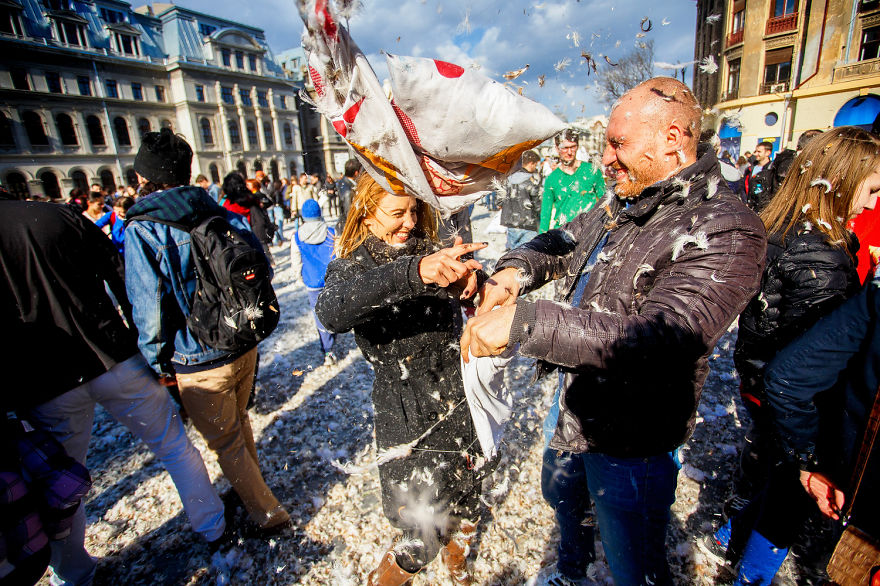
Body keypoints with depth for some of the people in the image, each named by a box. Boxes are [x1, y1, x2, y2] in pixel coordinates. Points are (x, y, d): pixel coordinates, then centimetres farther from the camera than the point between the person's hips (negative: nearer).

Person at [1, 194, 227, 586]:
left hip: (45, 390, 0)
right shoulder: (59, 215, -1)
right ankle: (211, 526, 29)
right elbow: (122, 279, -1)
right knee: (174, 446, 16)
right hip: (114, 362, 1)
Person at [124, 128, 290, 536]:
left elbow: (149, 308, -16)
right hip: (245, 347, 6)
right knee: (238, 422, 27)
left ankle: (267, 512, 28)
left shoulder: (141, 231, -15)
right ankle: (250, 488, 48)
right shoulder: (225, 216, -1)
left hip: (199, 362, -5)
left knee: (225, 442, 14)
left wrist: (159, 362, -2)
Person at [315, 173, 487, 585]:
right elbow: (331, 313, -34)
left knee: (465, 507, 22)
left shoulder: (429, 249, 3)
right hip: (409, 422, -4)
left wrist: (467, 275, -26)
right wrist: (412, 272, -48)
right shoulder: (352, 265, -11)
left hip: (460, 401, 5)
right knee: (426, 535, 6)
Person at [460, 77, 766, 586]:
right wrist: (514, 271, -12)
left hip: (630, 437, -8)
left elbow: (662, 338, -37)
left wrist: (522, 322, -41)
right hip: (574, 409, 9)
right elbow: (558, 244, 12)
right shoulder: (621, 206, 3)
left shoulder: (725, 230, -24)